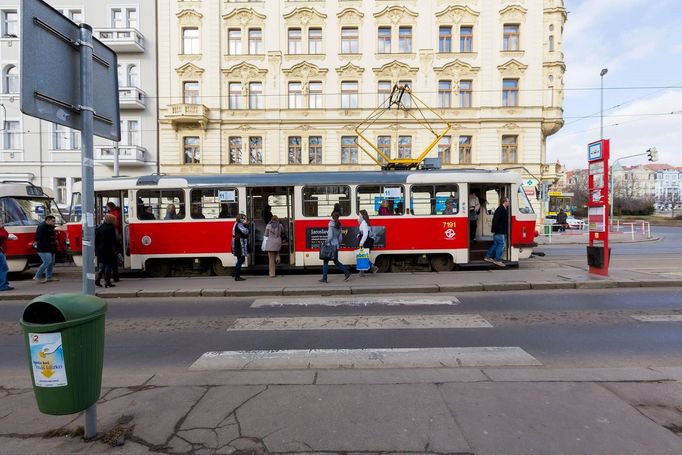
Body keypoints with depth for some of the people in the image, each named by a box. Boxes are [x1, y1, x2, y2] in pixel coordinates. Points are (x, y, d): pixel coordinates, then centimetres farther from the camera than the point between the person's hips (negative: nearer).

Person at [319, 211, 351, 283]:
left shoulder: (331, 224, -11)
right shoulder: (339, 225, 10)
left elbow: (330, 235, -18)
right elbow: (340, 237, 12)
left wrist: (327, 243, -9)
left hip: (331, 245, -7)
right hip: (336, 245, 7)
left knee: (325, 261, 3)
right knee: (336, 261, 17)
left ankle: (324, 278, 5)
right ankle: (347, 273, 9)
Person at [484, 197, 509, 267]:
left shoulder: (504, 209, 15)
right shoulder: (500, 209, -18)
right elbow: (495, 220, -24)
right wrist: (494, 230, -24)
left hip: (500, 231, 10)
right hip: (499, 232, -10)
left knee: (496, 244, 15)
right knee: (501, 245, -7)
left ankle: (488, 257, 23)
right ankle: (497, 260, -3)